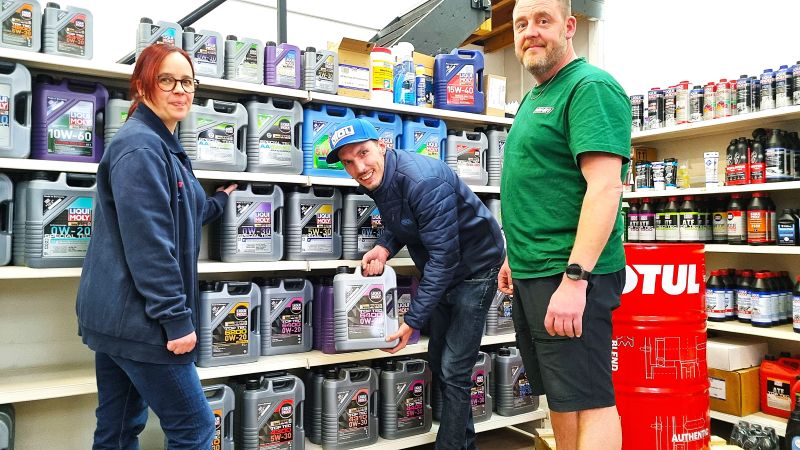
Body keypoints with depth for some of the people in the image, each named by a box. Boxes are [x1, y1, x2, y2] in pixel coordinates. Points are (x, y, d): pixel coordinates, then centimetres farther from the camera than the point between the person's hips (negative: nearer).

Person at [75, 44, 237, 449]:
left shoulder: (163, 146, 16)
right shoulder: (140, 147, -16)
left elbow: (178, 216, 26)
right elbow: (148, 243, -23)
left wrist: (222, 198, 34)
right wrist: (177, 318, -21)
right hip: (138, 318, -10)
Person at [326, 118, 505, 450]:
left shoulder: (424, 181, -32)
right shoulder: (376, 179, -6)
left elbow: (444, 255, -30)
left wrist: (413, 320, -28)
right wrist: (385, 246, -12)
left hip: (474, 268, -9)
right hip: (439, 271, 9)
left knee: (454, 370, -7)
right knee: (439, 363, 16)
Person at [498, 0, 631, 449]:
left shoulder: (591, 88, -10)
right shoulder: (533, 99, 19)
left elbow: (604, 188, -21)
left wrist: (575, 277, -26)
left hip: (569, 275, -9)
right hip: (532, 274, 9)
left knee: (588, 399, -1)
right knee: (558, 395, 17)